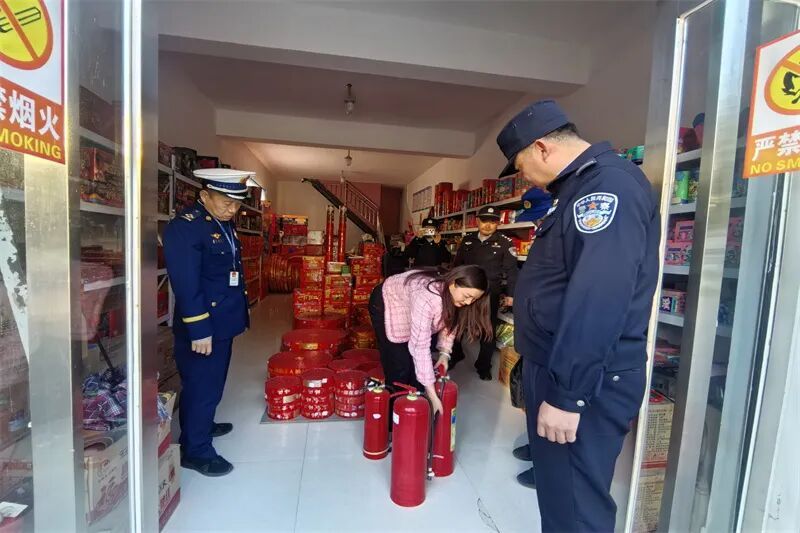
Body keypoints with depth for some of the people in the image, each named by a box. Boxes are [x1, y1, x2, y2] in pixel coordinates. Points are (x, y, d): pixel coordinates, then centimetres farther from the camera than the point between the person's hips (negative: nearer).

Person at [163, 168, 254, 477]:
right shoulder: (184, 227, -18)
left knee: (212, 384, 24)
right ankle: (195, 450, 24)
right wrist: (199, 331, -22)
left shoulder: (225, 223, 9)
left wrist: (239, 313, 16)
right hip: (201, 328, -8)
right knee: (201, 387, 6)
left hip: (223, 322, 9)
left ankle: (202, 426, 44)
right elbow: (186, 286, -22)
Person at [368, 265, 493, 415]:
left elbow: (450, 322, -2)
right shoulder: (426, 297, -43)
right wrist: (432, 395, -37)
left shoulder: (455, 293, -20)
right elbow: (420, 346, -41)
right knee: (400, 367, -9)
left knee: (417, 365, 2)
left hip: (410, 306, 6)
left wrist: (444, 353, -15)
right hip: (387, 304, -6)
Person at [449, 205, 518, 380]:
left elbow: (511, 270, -5)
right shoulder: (467, 240, 5)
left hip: (490, 294, -3)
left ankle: (483, 366, 26)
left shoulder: (505, 243, -5)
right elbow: (457, 264, 12)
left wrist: (510, 294, -11)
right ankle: (455, 355, 36)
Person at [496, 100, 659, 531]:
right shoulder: (586, 187, 16)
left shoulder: (608, 184, -17)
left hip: (584, 383, -10)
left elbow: (598, 299, -27)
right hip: (559, 369, 10)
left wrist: (567, 394, -24)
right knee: (557, 487, 24)